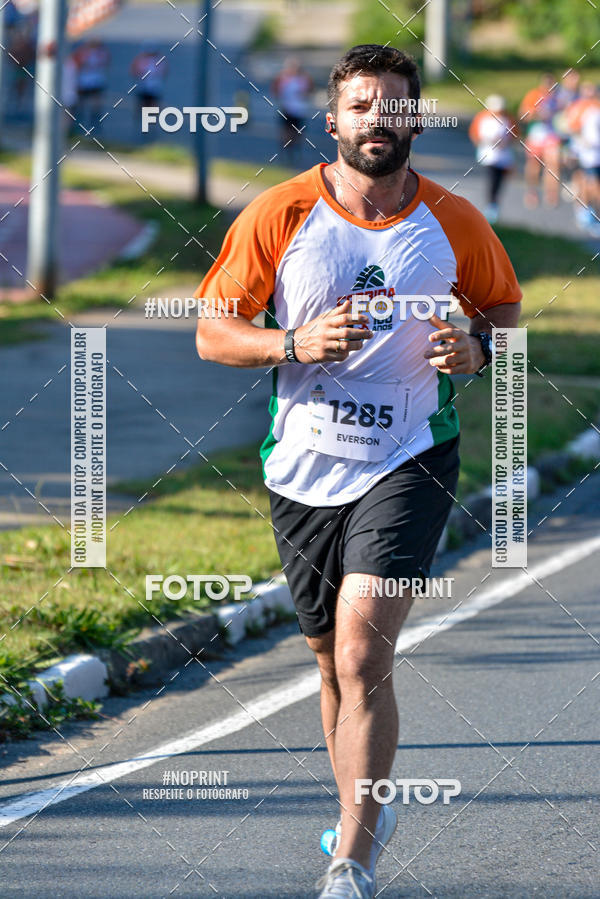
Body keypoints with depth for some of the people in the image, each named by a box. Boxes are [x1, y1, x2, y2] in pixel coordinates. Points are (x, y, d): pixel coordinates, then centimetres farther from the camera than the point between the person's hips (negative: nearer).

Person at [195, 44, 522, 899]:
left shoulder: (454, 222, -1)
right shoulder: (279, 214, -4)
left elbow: (505, 308, 15)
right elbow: (212, 331, 0)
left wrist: (478, 349, -8)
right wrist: (295, 344, -19)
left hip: (410, 460, -2)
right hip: (304, 466, 2)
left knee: (363, 654, -16)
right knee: (334, 660, 14)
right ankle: (368, 812, 38)